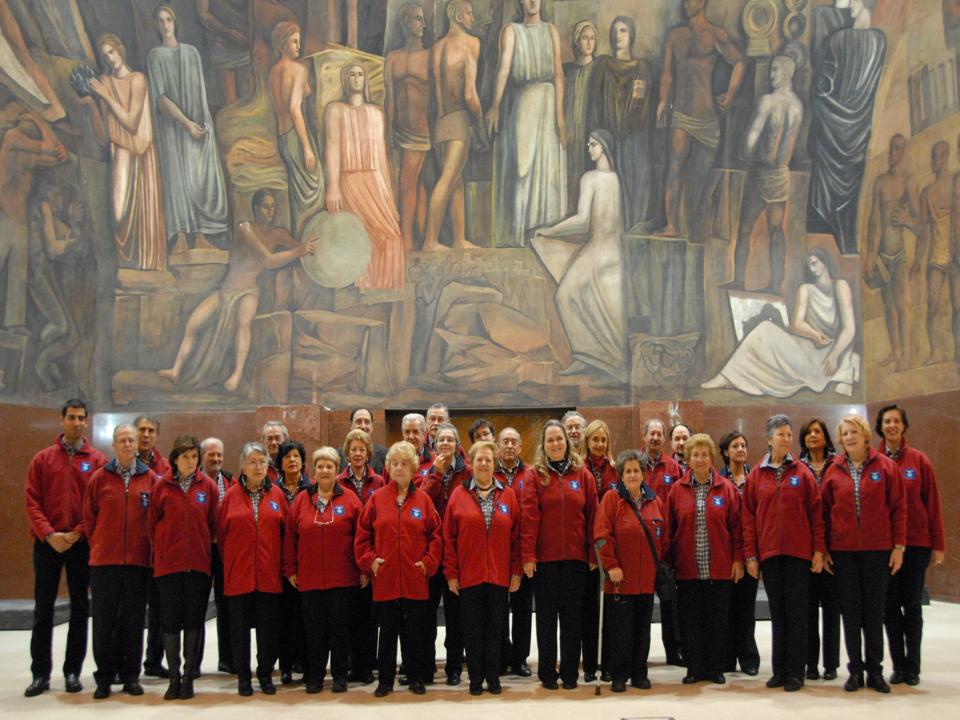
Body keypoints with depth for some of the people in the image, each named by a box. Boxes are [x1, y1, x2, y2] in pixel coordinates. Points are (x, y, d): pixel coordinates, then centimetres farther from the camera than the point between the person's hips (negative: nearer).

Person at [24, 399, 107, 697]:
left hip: (81, 543, 0)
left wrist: (78, 533, -12)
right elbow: (32, 502, 1)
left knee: (80, 608, 5)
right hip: (47, 542, 0)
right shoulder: (42, 459, 6)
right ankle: (40, 673, 9)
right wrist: (49, 534, -12)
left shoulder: (97, 460, 4)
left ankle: (73, 672, 13)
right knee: (43, 608, 3)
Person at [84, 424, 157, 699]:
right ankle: (104, 677, 13)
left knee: (133, 620, 7)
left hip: (138, 561, 1)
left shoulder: (150, 479, 4)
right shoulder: (100, 477, 3)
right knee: (104, 620, 3)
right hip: (104, 561, 0)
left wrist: (148, 546, 3)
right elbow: (89, 518, 6)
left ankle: (131, 676, 16)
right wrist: (99, 545, 4)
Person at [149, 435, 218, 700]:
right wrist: (162, 549, 7)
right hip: (168, 563, 0)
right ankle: (174, 677, 13)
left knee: (193, 621, 5)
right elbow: (153, 523, 6)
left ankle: (188, 677, 14)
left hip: (198, 563, 0)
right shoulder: (162, 485, 0)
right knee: (170, 620, 3)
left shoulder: (208, 486, 1)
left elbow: (214, 524, 7)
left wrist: (205, 547, 6)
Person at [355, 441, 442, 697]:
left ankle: (416, 678, 20)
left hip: (415, 580, 0)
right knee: (387, 632, 8)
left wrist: (428, 561, -4)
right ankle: (385, 680, 18)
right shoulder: (377, 499, 2)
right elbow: (362, 535, 6)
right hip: (385, 579, 0)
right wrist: (369, 560, -4)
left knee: (415, 632, 8)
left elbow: (436, 534, 4)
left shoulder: (423, 499, 2)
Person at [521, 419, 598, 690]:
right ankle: (547, 672, 16)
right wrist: (528, 555, -13)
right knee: (546, 616, 7)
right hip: (544, 556, -1)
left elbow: (592, 515, 4)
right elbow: (529, 517, -7)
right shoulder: (536, 476, 0)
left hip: (576, 556, 1)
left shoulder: (583, 474, 5)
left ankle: (570, 672, 17)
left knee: (573, 616, 7)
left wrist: (593, 554, 0)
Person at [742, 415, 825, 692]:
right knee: (777, 613, 8)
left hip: (798, 552, -1)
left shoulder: (802, 472, 1)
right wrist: (750, 555, 0)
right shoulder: (756, 475, 4)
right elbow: (748, 516, 4)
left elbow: (816, 511, 0)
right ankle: (780, 670, 15)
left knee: (797, 612, 2)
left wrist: (819, 550, -5)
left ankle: (795, 672, 8)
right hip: (769, 553, 1)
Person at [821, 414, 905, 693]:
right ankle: (855, 670, 14)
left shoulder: (885, 466, 0)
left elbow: (898, 508, 0)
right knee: (850, 613, 5)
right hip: (843, 551, 1)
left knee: (874, 612, 5)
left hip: (877, 550, -1)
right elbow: (824, 511, 7)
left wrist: (898, 546, -4)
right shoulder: (833, 470, 4)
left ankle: (875, 671, 14)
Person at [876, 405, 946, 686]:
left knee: (912, 604, 5)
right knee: (890, 604, 4)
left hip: (916, 542, -1)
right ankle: (898, 665, 13)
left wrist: (938, 544, -1)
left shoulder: (919, 460, 0)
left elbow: (933, 504, 1)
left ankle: (913, 667, 13)